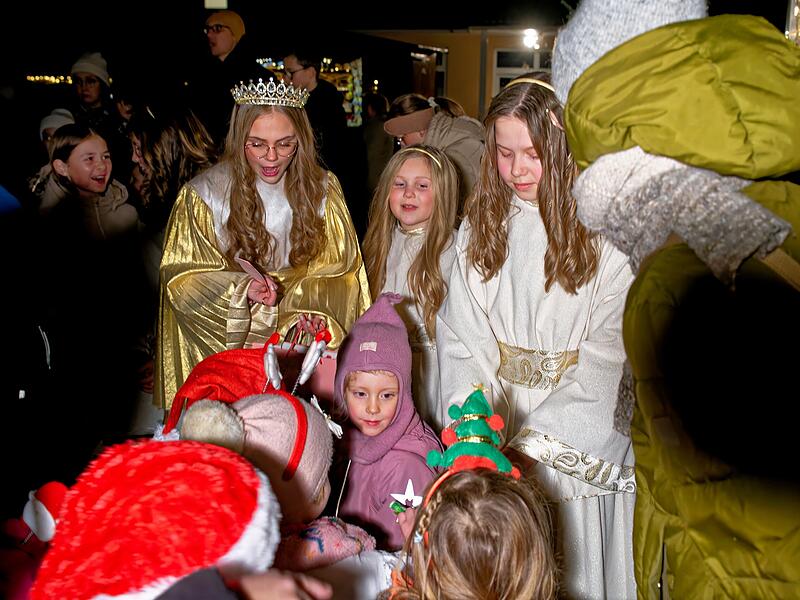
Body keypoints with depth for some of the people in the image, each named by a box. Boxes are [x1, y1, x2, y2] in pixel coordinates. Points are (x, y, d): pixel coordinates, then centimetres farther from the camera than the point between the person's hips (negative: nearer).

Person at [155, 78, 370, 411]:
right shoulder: (203, 195, -8)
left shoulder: (322, 189, 0)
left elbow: (341, 271, 2)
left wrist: (307, 305, -17)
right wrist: (242, 290, -24)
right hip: (224, 344, -1)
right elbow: (181, 278, -7)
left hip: (305, 345, 2)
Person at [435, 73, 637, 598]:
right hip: (493, 439, 3)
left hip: (577, 444, -3)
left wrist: (535, 439, -17)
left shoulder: (607, 233, -12)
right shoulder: (480, 224, 3)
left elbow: (604, 357, -14)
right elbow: (459, 335, -2)